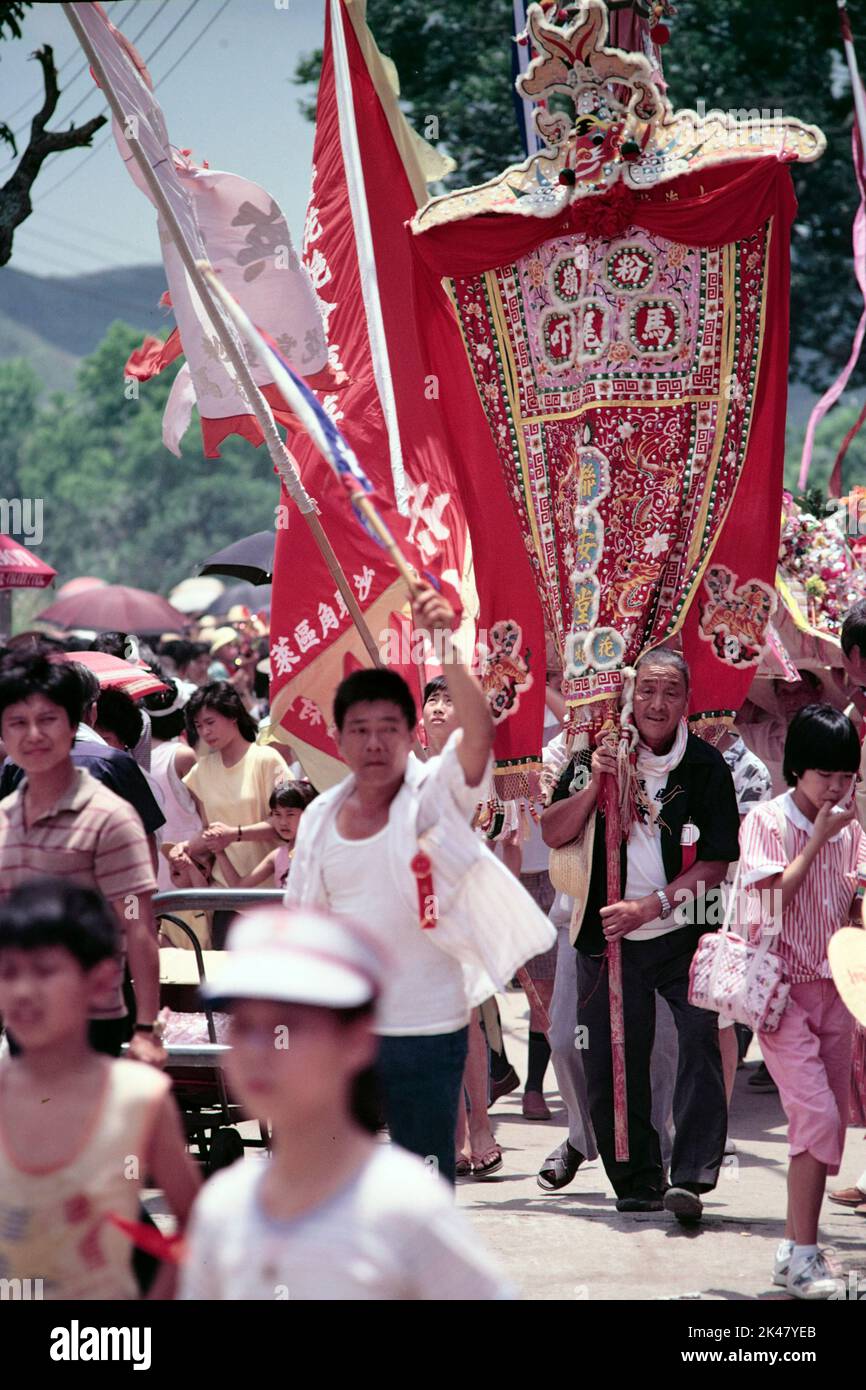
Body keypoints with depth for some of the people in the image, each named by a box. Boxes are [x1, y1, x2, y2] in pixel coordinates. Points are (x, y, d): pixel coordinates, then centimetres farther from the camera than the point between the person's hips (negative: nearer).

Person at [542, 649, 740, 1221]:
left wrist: (649, 907, -14)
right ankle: (637, 1181, 16)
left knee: (701, 1040, -19)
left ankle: (691, 1179, -21)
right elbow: (553, 834, 6)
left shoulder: (707, 766, -3)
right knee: (612, 1063, 4)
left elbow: (717, 862, -5)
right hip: (610, 937, 3)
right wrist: (594, 786, -11)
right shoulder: (600, 755, 5)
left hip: (684, 936, -3)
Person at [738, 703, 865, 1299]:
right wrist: (818, 837, -15)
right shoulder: (767, 822, -7)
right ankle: (801, 1254, -11)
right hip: (782, 986, -6)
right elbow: (775, 896, -17)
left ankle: (800, 1250, 14)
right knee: (818, 1116, -16)